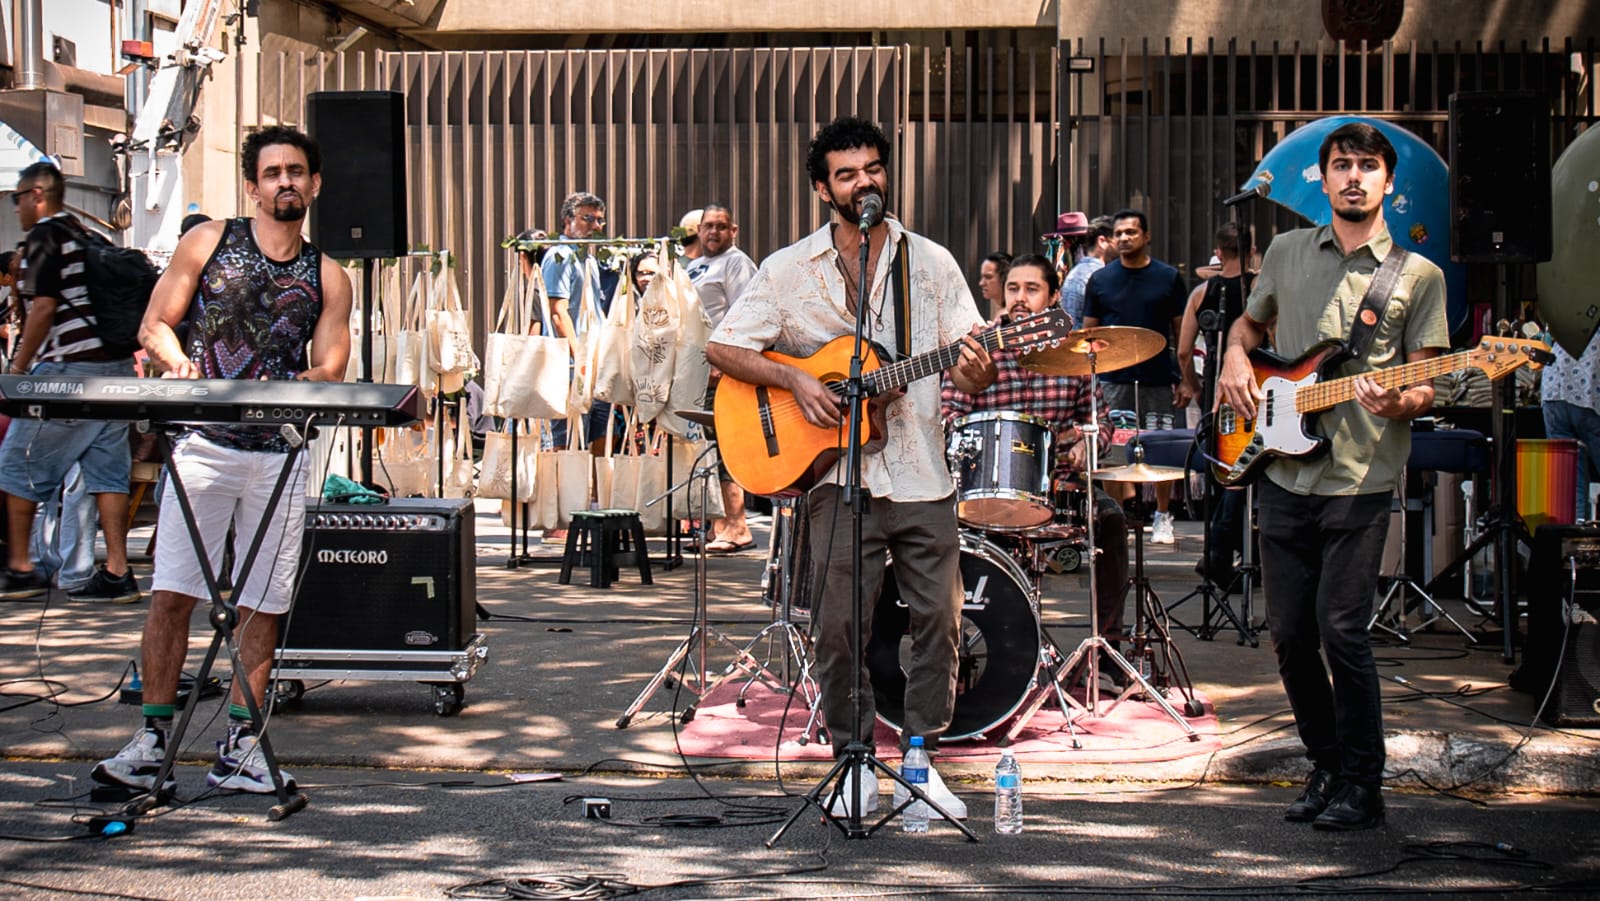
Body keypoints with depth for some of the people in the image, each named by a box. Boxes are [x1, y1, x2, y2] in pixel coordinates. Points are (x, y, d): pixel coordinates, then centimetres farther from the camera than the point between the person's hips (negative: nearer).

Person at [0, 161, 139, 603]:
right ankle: (117, 573, 1)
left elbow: (44, 306, -14)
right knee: (108, 471, 5)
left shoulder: (44, 236, -6)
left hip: (69, 369, -8)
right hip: (116, 366, 8)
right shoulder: (86, 237, 19)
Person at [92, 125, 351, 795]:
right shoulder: (209, 242, 10)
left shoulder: (327, 277, 13)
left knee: (263, 603, 1)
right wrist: (179, 362, -12)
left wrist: (285, 388, -14)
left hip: (280, 452, 2)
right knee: (171, 594, -7)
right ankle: (152, 742, -2)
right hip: (204, 443, -1)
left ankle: (238, 747, 9)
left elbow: (330, 374, 7)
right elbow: (154, 325, 10)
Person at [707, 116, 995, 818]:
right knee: (839, 625, -2)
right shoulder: (790, 269, 4)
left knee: (938, 617, 2)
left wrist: (978, 372, -17)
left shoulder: (931, 262, 8)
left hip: (924, 473, 2)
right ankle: (854, 760, 14)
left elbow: (970, 367, 7)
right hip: (840, 476, -2)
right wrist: (794, 379, -12)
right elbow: (722, 348, 2)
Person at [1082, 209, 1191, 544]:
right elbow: (1088, 332, 10)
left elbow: (1182, 331, 7)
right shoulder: (1100, 280, 7)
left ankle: (1163, 518, 16)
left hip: (1158, 379, 0)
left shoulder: (1168, 278, 5)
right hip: (1113, 380, 1)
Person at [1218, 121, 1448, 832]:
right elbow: (1249, 323, 27)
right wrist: (1236, 359, 5)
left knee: (1341, 630, -10)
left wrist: (1398, 405, -21)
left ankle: (1362, 786, 3)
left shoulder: (1418, 275, 2)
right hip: (1284, 474, 4)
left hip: (1361, 480, -4)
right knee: (1289, 634, 6)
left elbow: (1425, 385, 1)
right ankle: (1327, 767, 23)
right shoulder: (1287, 252, 12)